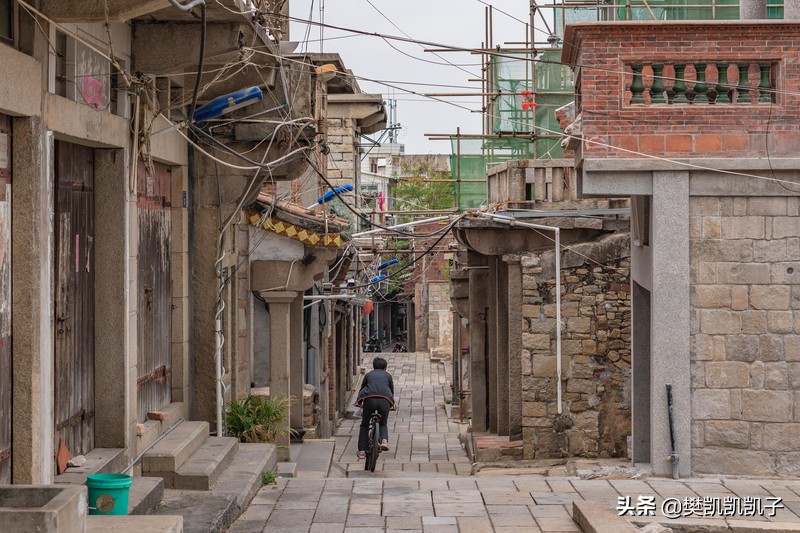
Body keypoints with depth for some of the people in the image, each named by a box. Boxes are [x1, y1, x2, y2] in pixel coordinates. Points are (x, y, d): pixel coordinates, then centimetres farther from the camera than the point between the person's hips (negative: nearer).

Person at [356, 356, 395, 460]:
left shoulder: (368, 374, 28)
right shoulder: (388, 375, 27)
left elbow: (361, 390, 34)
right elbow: (392, 391, 33)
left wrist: (359, 402, 49)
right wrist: (391, 404, 49)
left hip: (369, 399, 0)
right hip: (385, 400, 0)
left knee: (364, 425, 15)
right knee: (383, 424, 20)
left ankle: (362, 451, 7)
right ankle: (384, 440, -10)